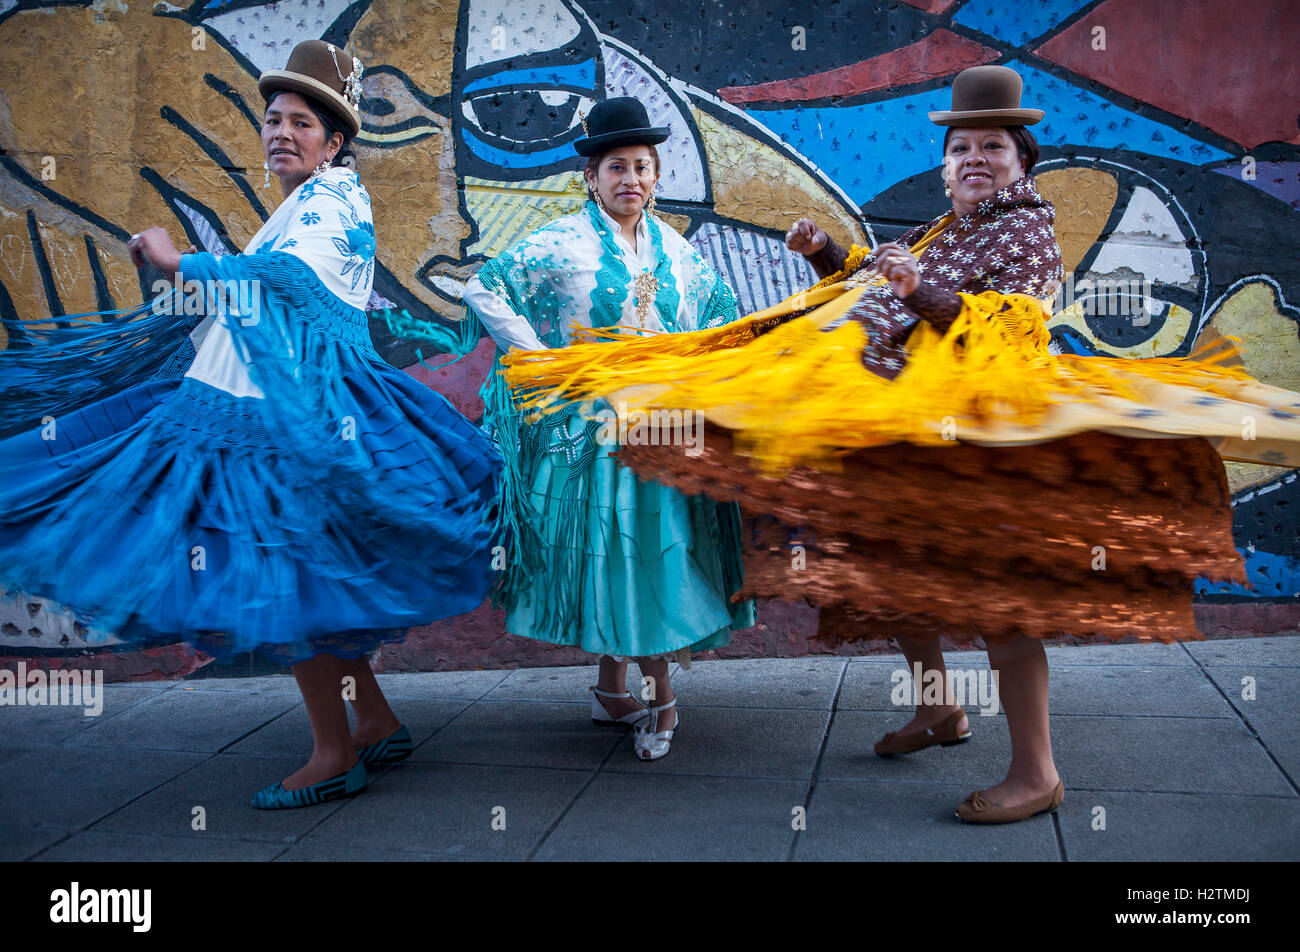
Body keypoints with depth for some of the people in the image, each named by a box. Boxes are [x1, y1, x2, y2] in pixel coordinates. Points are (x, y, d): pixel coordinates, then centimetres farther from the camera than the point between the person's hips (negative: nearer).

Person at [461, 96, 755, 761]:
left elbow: (719, 310, 26)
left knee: (658, 546, 3)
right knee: (606, 549, -1)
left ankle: (615, 687, 17)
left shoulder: (673, 247, 12)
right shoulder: (562, 243, -5)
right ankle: (658, 696, 12)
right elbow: (482, 290, -10)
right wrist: (543, 359, -12)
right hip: (592, 425, -5)